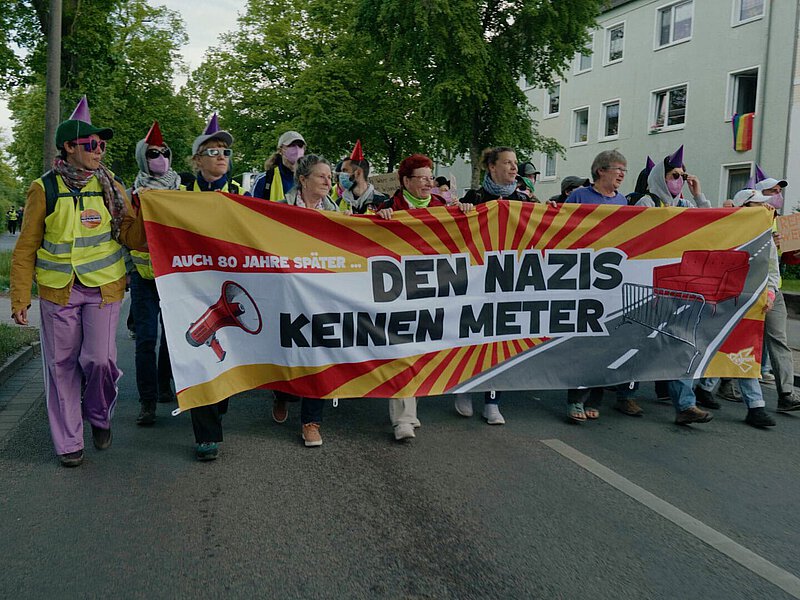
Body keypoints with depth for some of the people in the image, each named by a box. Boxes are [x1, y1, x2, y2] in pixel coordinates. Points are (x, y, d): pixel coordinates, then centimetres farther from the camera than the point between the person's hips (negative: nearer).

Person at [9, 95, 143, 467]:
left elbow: (130, 233, 0)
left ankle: (99, 416, 23)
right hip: (58, 292, 0)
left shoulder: (109, 185, 3)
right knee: (61, 365, 6)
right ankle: (68, 443, 21)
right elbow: (26, 248, 2)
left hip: (104, 288, 0)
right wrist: (19, 299, 0)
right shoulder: (44, 189, -2)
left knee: (100, 359, -9)